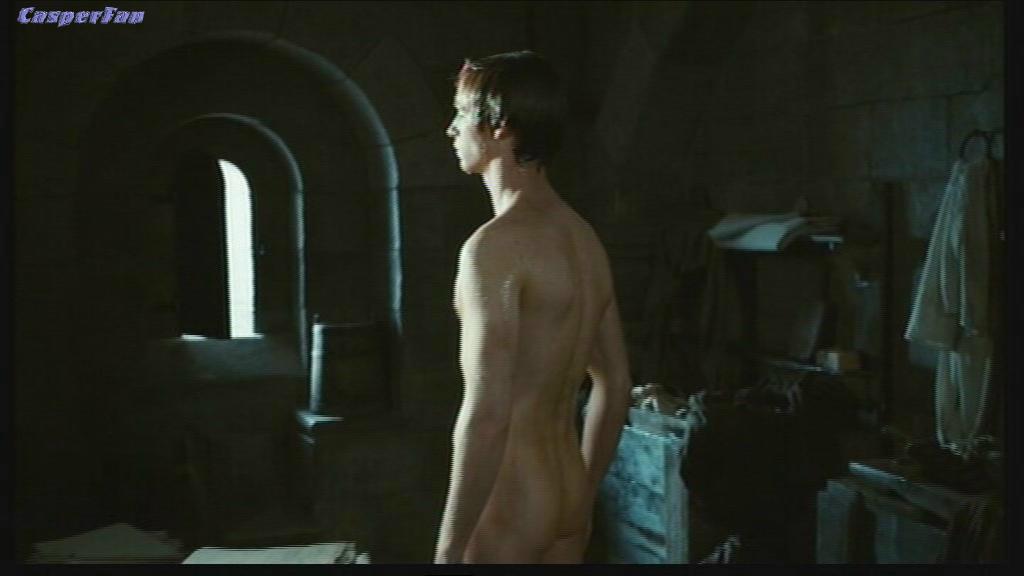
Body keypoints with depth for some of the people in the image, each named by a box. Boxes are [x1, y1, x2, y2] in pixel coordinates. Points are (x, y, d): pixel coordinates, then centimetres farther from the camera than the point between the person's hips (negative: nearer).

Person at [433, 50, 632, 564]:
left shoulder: (496, 245, -19)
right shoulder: (583, 238, 8)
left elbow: (486, 414, -24)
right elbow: (615, 385, 14)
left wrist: (449, 548, -18)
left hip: (509, 507, -8)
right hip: (565, 496, 8)